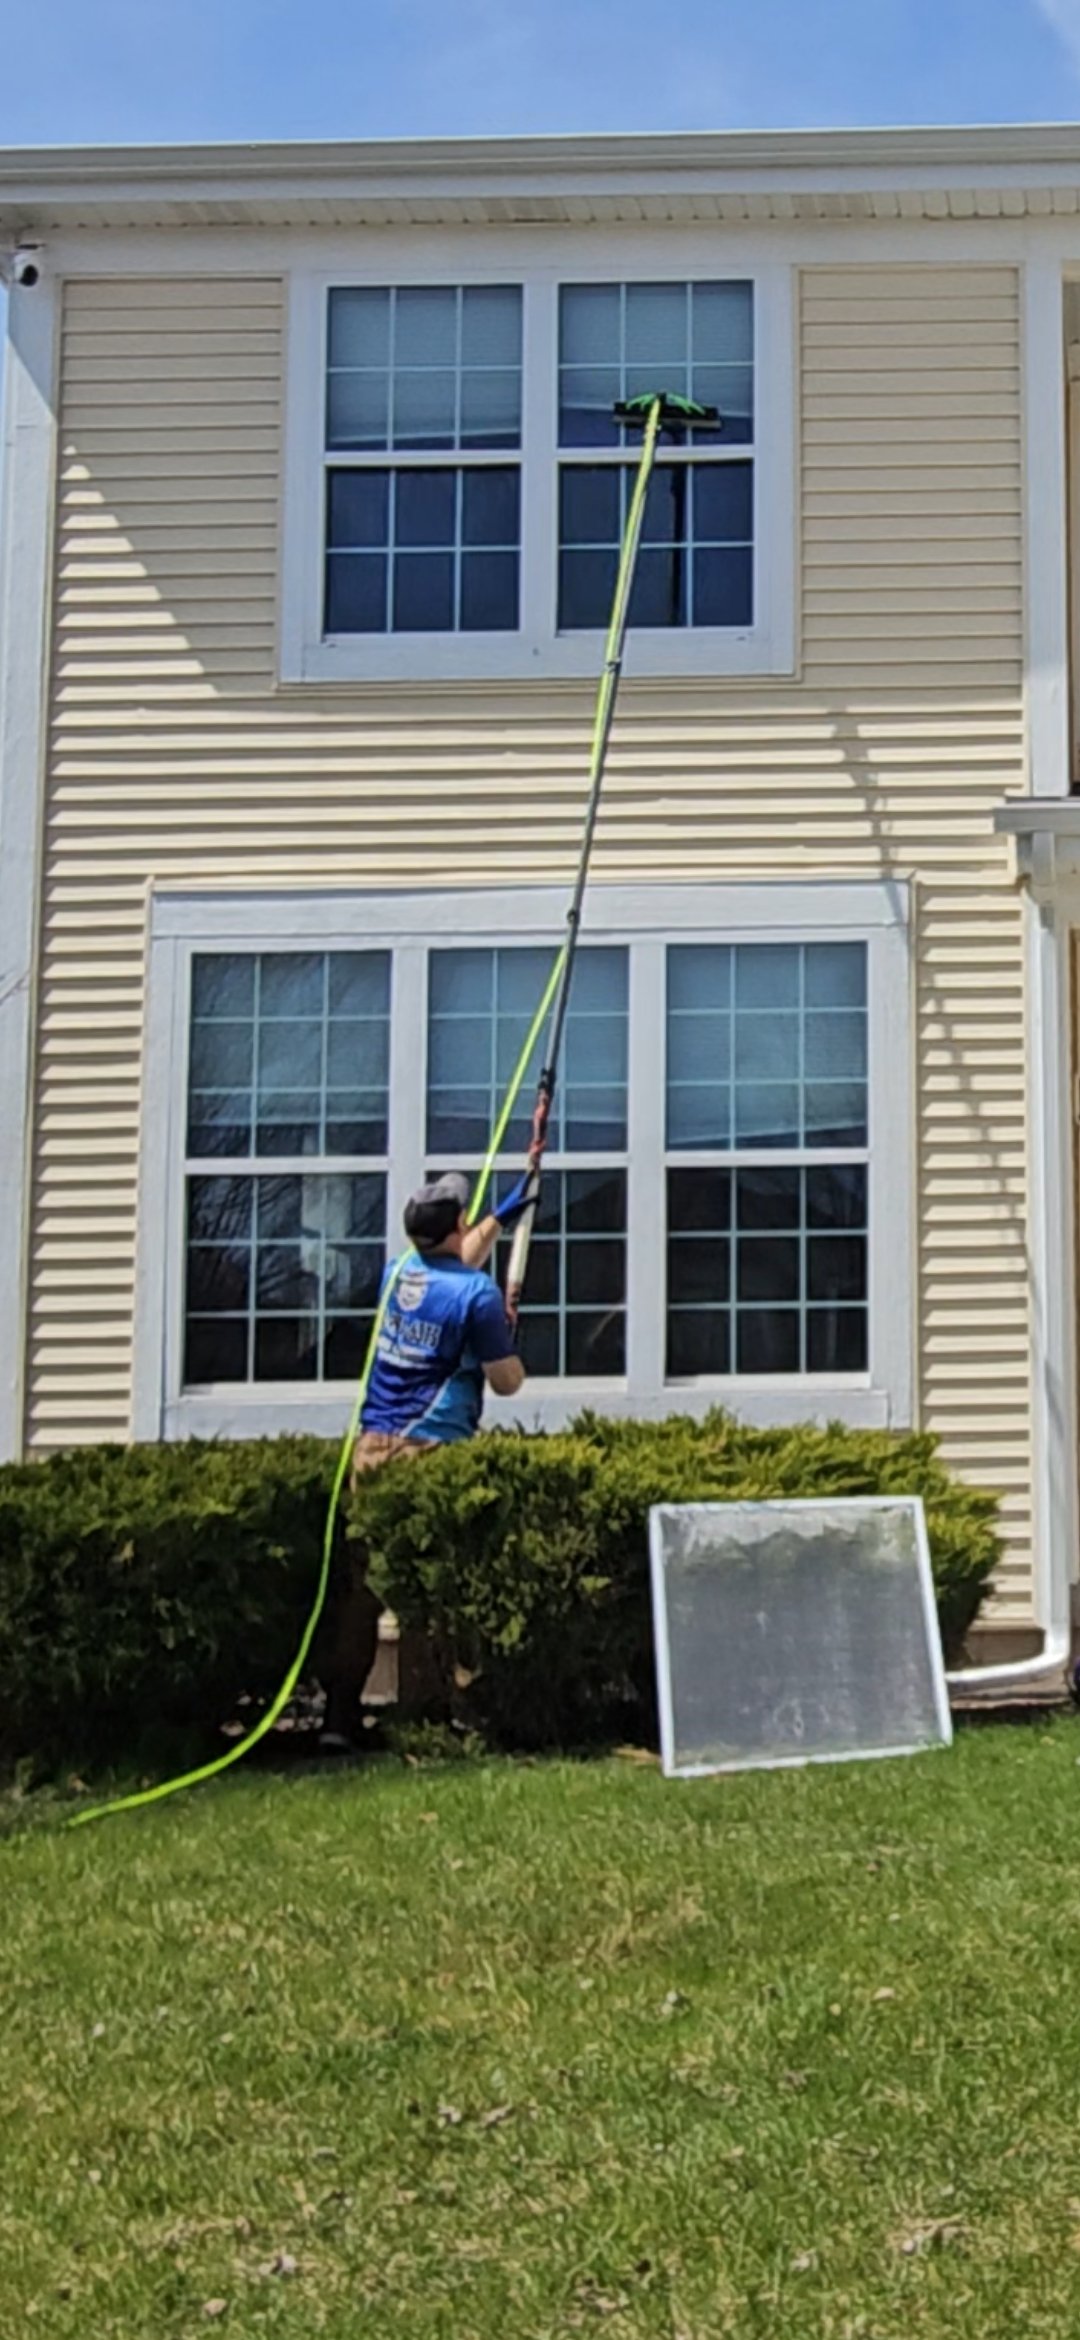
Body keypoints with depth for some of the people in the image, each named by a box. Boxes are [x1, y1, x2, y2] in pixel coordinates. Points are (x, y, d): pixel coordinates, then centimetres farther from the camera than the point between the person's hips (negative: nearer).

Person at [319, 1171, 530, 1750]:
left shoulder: (398, 1273, 12)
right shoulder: (476, 1293, -7)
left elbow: (454, 1261, 34)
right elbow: (507, 1382, -3)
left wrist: (501, 1217, 46)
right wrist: (506, 1335, 16)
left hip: (372, 1446, 5)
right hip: (433, 1450, -5)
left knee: (360, 1581, 3)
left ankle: (338, 1717, 0)